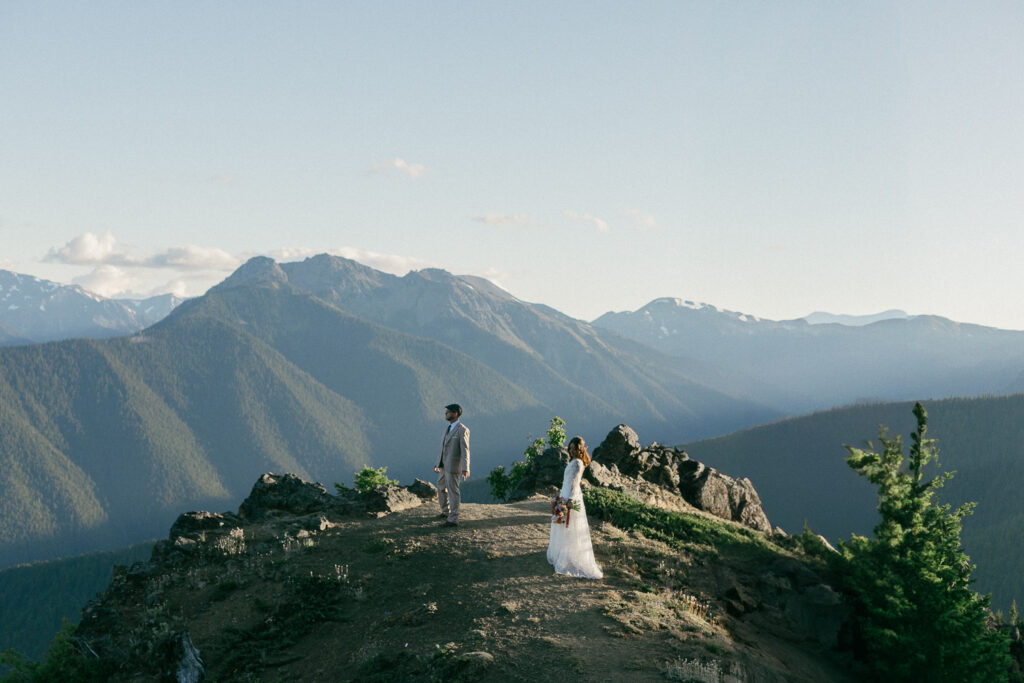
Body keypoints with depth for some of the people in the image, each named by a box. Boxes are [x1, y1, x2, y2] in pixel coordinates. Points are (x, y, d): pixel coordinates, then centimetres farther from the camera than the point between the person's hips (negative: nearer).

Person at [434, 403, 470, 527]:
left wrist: (465, 469, -25)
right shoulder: (449, 428, 13)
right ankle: (446, 512, 36)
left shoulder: (463, 430, -14)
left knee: (452, 491, -7)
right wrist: (437, 464, 20)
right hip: (444, 465, 9)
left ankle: (453, 519, -3)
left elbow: (465, 451, -19)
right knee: (441, 489, 20)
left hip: (453, 466, -9)